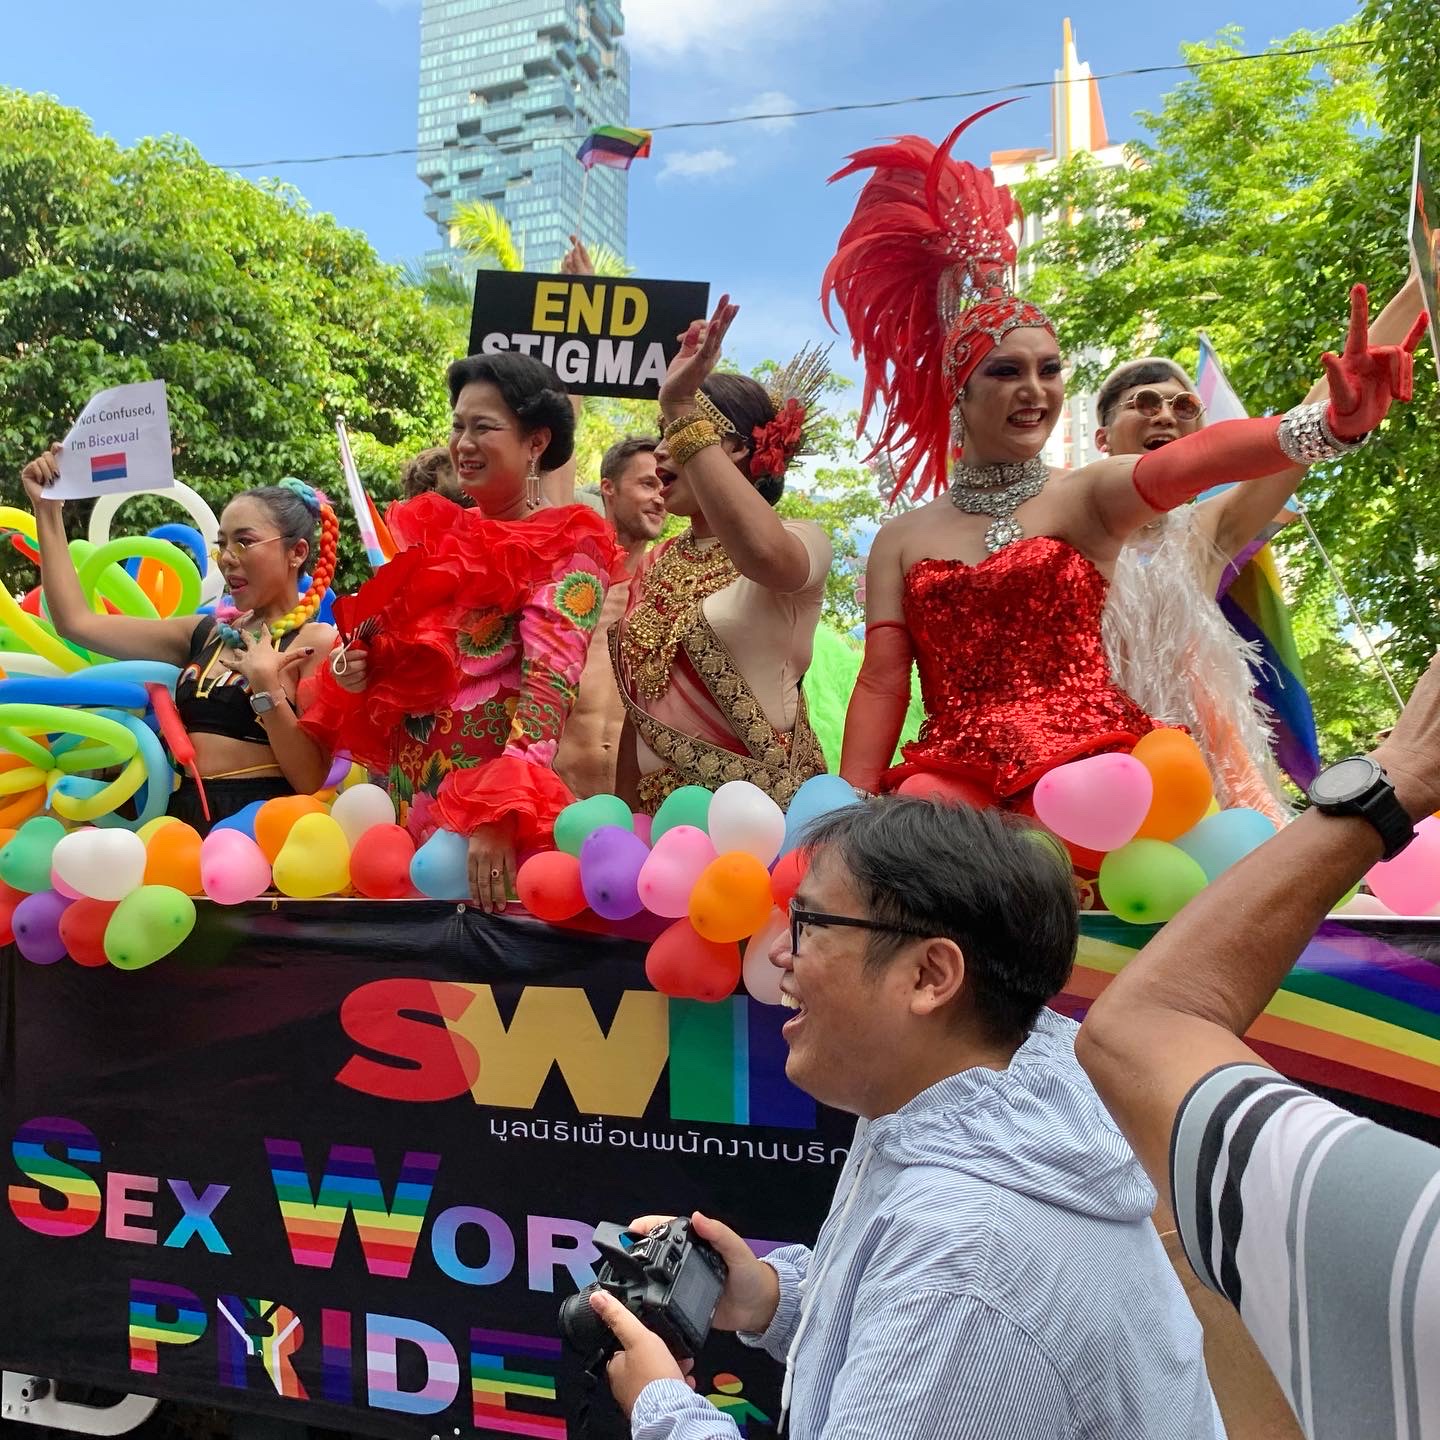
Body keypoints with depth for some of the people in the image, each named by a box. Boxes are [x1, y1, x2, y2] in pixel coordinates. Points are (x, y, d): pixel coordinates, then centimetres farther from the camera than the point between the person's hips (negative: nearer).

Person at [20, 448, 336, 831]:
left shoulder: (317, 640, -3)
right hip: (186, 816, 6)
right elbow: (76, 623, 17)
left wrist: (266, 686, -19)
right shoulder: (206, 633, 16)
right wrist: (47, 509, 17)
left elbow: (313, 782, -11)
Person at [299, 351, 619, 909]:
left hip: (488, 804, -6)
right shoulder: (434, 534, 12)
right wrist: (354, 671, -1)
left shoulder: (566, 546, -6)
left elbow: (550, 684, -20)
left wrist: (503, 811, -32)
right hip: (401, 790, 6)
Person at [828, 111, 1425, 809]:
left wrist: (1332, 424, -35)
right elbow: (881, 685, 7)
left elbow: (1194, 458, -15)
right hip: (955, 771, 0)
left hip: (1085, 757, 1)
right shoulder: (901, 539, 11)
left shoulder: (1089, 495, 6)